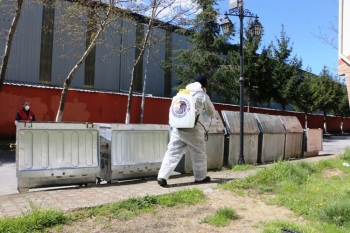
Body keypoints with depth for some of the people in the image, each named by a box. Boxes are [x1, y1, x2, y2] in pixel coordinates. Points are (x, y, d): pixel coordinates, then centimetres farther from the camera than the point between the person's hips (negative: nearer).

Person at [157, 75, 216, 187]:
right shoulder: (203, 96, 4)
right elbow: (212, 113, 16)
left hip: (178, 128, 4)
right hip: (193, 129, -3)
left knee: (172, 153, 3)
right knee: (199, 154, 14)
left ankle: (162, 177, -5)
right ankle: (201, 177, 27)